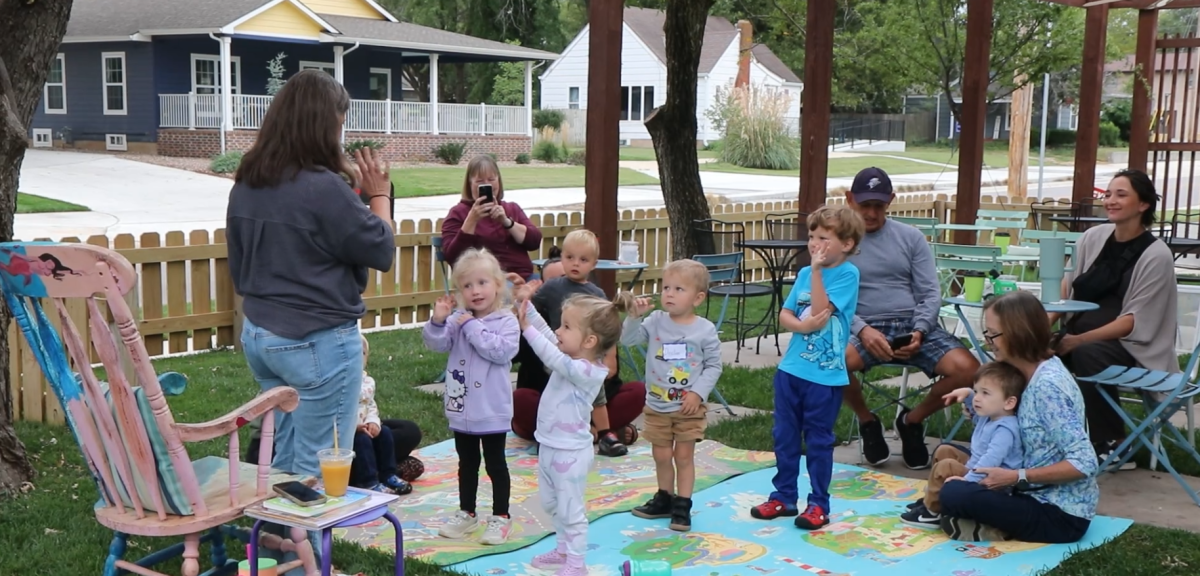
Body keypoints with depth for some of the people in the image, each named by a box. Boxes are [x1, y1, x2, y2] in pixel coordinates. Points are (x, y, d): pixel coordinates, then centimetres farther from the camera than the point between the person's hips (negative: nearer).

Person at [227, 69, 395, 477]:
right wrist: (379, 194, 3)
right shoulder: (324, 187, -20)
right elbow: (382, 251, -10)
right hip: (319, 343, -8)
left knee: (283, 460, 18)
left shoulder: (247, 184, 4)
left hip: (258, 336, 8)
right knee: (318, 472, 2)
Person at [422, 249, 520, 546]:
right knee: (467, 463, 18)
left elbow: (502, 351, -25)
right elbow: (438, 344, -5)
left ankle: (500, 517, 17)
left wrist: (472, 327, -22)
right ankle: (466, 513, 30)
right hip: (462, 407, 5)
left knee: (495, 464, 7)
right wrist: (438, 321, -23)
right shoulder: (458, 319, 1)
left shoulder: (506, 320, -11)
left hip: (492, 409, -5)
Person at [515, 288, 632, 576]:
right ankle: (564, 549, 39)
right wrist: (526, 303, -3)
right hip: (549, 446, 10)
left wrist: (526, 327, -33)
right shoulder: (573, 358, -1)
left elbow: (552, 357, -35)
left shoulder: (585, 371, -26)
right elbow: (546, 334, 5)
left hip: (569, 453, -9)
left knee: (570, 509, 4)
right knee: (551, 504, 23)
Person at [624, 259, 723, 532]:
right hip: (657, 406, 3)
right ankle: (663, 499, 31)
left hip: (689, 409, -3)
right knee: (661, 456, 14)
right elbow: (628, 339, -6)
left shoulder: (705, 330, -10)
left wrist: (698, 392, -15)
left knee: (684, 456, 6)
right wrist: (635, 316, -21)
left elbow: (714, 365, -5)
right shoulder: (655, 321, -3)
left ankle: (682, 506, 16)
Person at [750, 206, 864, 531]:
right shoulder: (805, 273, 8)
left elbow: (821, 311, -20)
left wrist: (816, 270, -19)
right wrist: (803, 325, -15)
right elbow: (785, 315, 5)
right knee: (785, 436, 13)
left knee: (818, 441, 5)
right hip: (791, 368, 6)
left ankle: (818, 504, 16)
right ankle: (783, 497, 25)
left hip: (825, 375, -6)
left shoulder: (847, 274, -9)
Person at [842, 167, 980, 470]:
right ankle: (867, 421, -2)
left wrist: (919, 332, -12)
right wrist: (862, 330, -19)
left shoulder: (911, 237, 13)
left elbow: (930, 293, 7)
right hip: (864, 328, -2)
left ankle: (912, 419, 8)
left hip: (913, 326, 3)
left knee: (968, 369, -24)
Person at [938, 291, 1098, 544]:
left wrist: (1017, 477, -24)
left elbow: (1084, 464, -27)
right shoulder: (1035, 373, 4)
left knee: (953, 494, -22)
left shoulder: (1047, 386, -24)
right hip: (1043, 497, 10)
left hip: (1062, 515, -10)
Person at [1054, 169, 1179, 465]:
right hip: (1083, 334, 5)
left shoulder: (1156, 255, -12)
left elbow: (1135, 321, -15)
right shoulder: (1094, 237, 3)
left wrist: (1078, 340, -23)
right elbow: (1066, 286, 7)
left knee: (1088, 354, -35)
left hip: (1134, 346, -5)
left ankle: (1111, 445, -19)